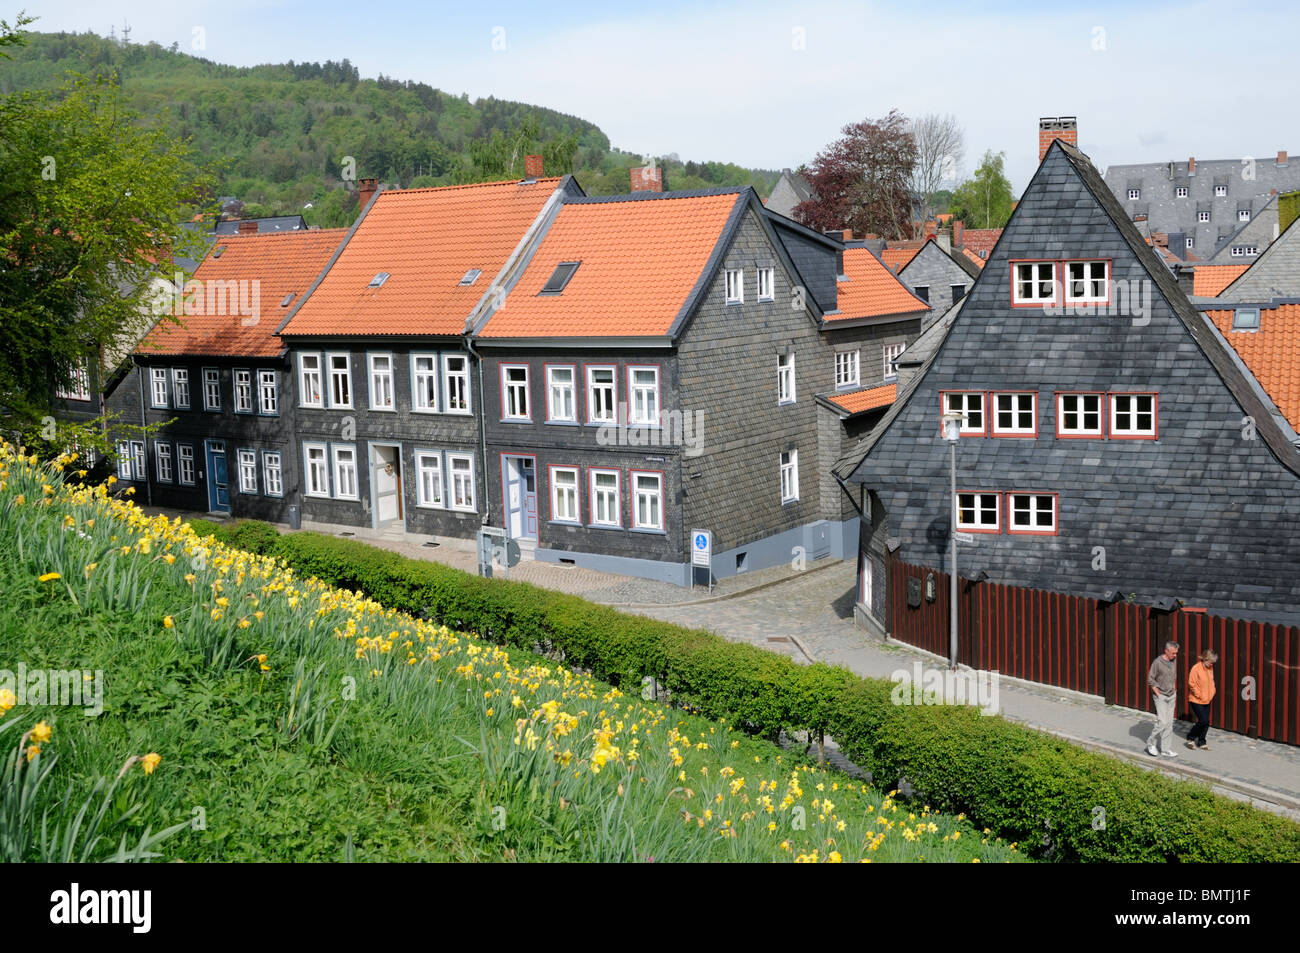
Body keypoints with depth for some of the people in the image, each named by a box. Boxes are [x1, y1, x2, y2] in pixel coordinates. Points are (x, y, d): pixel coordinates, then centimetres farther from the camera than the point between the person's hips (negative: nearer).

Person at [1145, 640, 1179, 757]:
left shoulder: (1173, 661, 5)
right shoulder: (1157, 662, -16)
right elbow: (1150, 680, -12)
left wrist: (1174, 690, 10)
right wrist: (1158, 694, -12)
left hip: (1171, 696, 6)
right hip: (1161, 696, -6)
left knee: (1169, 723, 6)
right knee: (1162, 722, -11)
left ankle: (1167, 749, 10)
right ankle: (1150, 743, 7)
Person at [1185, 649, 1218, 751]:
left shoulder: (1210, 668, 6)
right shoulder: (1196, 668, -17)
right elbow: (1192, 684, -16)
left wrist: (1212, 694, 6)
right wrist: (1200, 696, -14)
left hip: (1207, 701, 7)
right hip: (1196, 701, -7)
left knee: (1206, 722, 7)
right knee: (1203, 721, -10)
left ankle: (1201, 742, 19)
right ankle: (1190, 737, 10)